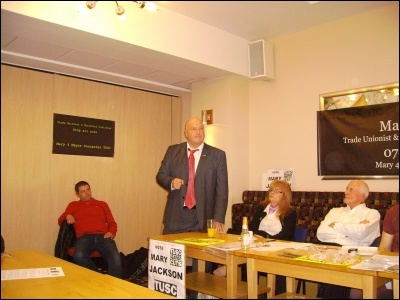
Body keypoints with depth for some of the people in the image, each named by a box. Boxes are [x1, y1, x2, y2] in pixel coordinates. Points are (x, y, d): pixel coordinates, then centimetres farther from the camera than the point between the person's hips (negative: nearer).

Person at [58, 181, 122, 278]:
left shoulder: (102, 204, 27)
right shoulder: (73, 205, 27)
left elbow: (112, 223, 22)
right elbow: (60, 221, 22)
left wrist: (111, 232, -1)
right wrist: (67, 216, -1)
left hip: (103, 237, 0)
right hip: (84, 237, 0)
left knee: (116, 258, -33)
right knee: (79, 257, -37)